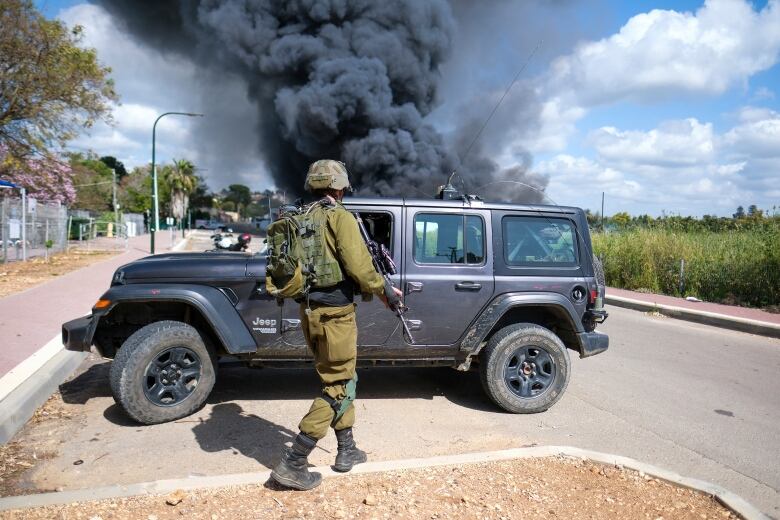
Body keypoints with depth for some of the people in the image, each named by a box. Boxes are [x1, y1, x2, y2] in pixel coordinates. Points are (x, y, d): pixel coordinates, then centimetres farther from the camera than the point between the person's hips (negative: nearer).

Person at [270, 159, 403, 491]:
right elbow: (358, 266, -17)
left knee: (338, 379, 20)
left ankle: (347, 450, 31)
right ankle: (292, 464, 2)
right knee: (339, 388, 1)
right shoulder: (339, 217, -10)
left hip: (309, 311, 8)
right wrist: (383, 289, -1)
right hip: (334, 313, -8)